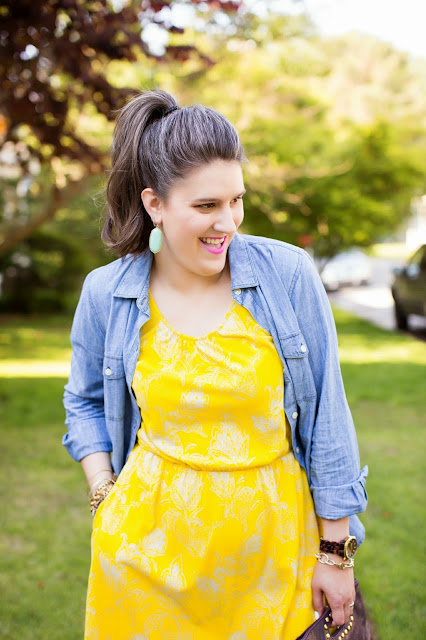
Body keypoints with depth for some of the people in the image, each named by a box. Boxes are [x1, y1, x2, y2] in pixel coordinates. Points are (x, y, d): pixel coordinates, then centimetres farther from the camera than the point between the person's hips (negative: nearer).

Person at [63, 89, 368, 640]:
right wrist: (105, 496, -2)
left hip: (270, 546, 0)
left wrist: (336, 552, -2)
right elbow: (86, 404, 12)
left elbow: (325, 417, -5)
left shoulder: (289, 274, -10)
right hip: (149, 551, 1)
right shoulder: (105, 294, -5)